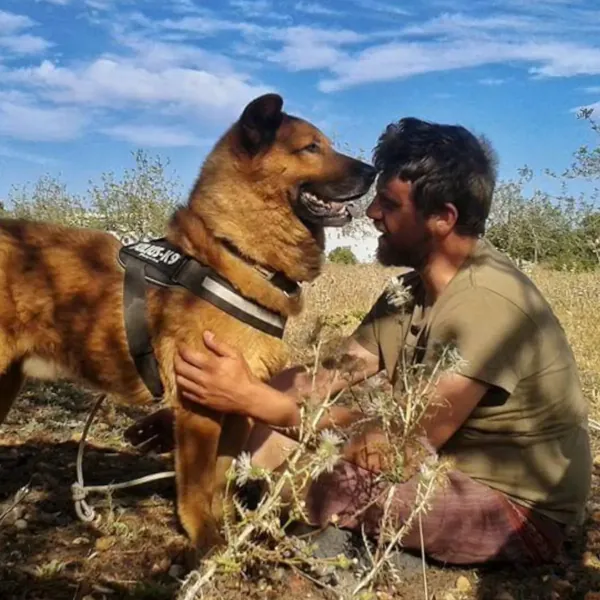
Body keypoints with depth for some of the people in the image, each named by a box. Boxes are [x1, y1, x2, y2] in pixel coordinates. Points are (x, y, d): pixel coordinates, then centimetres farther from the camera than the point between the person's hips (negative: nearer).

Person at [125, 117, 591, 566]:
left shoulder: (488, 302, -27)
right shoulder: (414, 289, 2)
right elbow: (323, 379, -3)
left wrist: (252, 397, -34)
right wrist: (201, 403, -12)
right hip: (448, 467, 7)